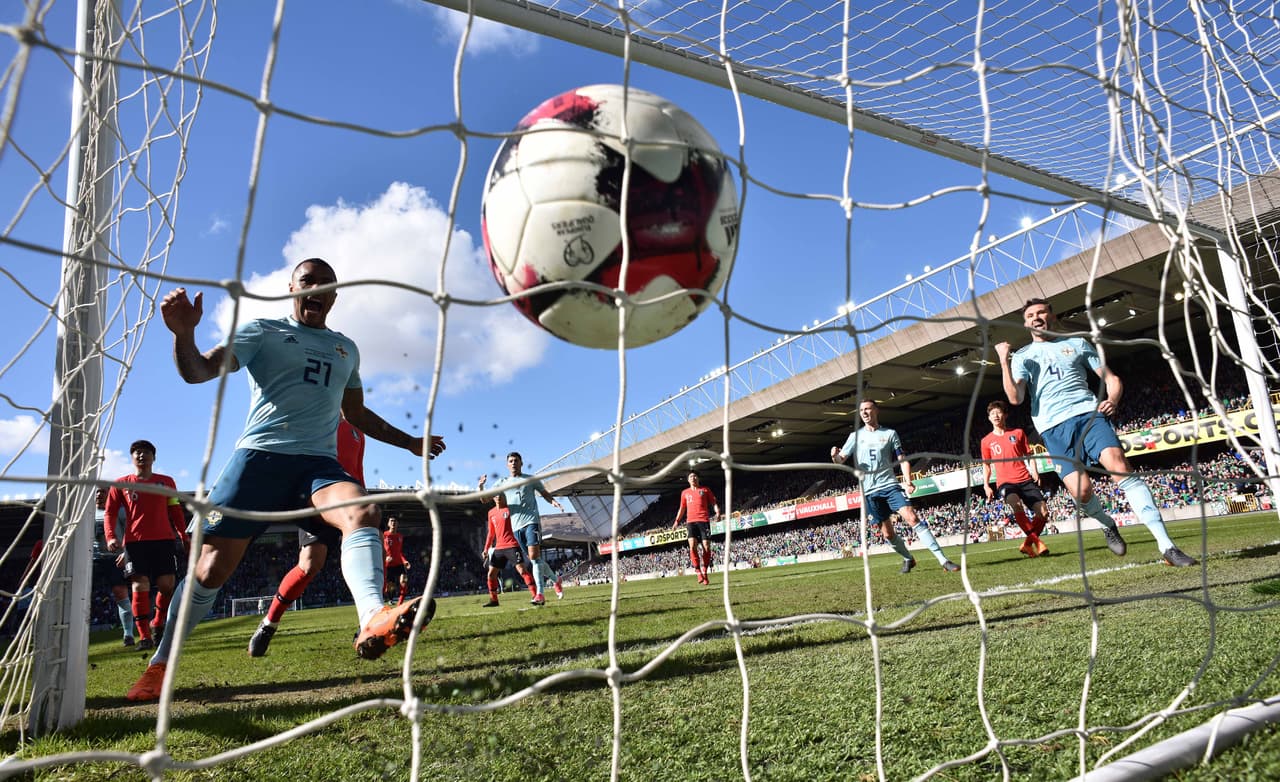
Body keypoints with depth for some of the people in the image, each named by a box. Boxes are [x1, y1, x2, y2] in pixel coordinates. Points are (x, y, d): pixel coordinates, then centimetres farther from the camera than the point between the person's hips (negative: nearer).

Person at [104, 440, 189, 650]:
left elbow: (175, 511, 15)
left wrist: (183, 536, 8)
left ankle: (158, 624, 18)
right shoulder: (121, 484, 11)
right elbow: (109, 513, 8)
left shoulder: (166, 482, 14)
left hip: (163, 539, 1)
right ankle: (144, 636, -2)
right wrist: (111, 537, -9)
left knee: (167, 584, -5)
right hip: (135, 541, -1)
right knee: (140, 586, -8)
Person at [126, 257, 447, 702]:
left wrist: (409, 442, 31)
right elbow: (197, 371, -3)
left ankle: (373, 622, -49)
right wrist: (183, 333, -24)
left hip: (319, 462, 2)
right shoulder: (263, 331, 10)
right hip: (260, 456, -2)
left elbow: (357, 414, 32)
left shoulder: (346, 349, 22)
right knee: (213, 565, -4)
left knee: (364, 513, -29)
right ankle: (160, 665, 18)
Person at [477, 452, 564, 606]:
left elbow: (544, 493, 17)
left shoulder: (531, 480, 11)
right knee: (534, 559, 6)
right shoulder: (503, 483, 16)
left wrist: (553, 501, -5)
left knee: (534, 555, -19)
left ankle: (540, 594, -20)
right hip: (516, 526, 3)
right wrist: (481, 486, -9)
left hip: (531, 521, -3)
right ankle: (555, 579, 30)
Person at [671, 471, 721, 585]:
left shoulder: (705, 490, 11)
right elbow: (682, 508, 25)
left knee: (706, 547, -6)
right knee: (692, 546, -17)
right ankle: (698, 572, -10)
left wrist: (717, 512, -9)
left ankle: (705, 572, 8)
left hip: (704, 520, -1)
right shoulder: (685, 493, 19)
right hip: (691, 521, 2)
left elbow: (714, 503, 9)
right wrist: (677, 521, 15)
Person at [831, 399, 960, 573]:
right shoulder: (856, 435, 9)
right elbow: (841, 460, 7)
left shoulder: (890, 433, 7)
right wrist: (835, 455, -18)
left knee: (912, 518, -19)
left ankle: (943, 560, -16)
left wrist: (908, 482, -9)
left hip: (890, 485, -1)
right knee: (888, 534, 3)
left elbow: (902, 460, 7)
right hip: (869, 492, 2)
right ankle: (908, 559, 29)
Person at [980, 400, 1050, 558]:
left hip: (1025, 480, 2)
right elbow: (986, 466, 16)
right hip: (1005, 482, -2)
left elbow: (1028, 455, 16)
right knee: (1016, 504, -34)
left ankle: (1028, 544, 11)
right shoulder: (986, 441, 10)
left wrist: (1034, 471, -2)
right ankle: (1035, 540, -21)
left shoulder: (1018, 433, 11)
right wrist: (986, 485, 4)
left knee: (1044, 513, -10)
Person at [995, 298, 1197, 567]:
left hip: (1088, 414, 1)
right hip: (1053, 427, 0)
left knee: (1120, 466, -23)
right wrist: (1004, 363, -11)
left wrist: (1112, 399, -4)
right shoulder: (1022, 356, 15)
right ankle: (1108, 525, 18)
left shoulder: (1077, 344, 19)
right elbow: (1015, 398, -1)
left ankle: (1166, 546, -22)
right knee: (1081, 490, -17)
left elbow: (1112, 378, 18)